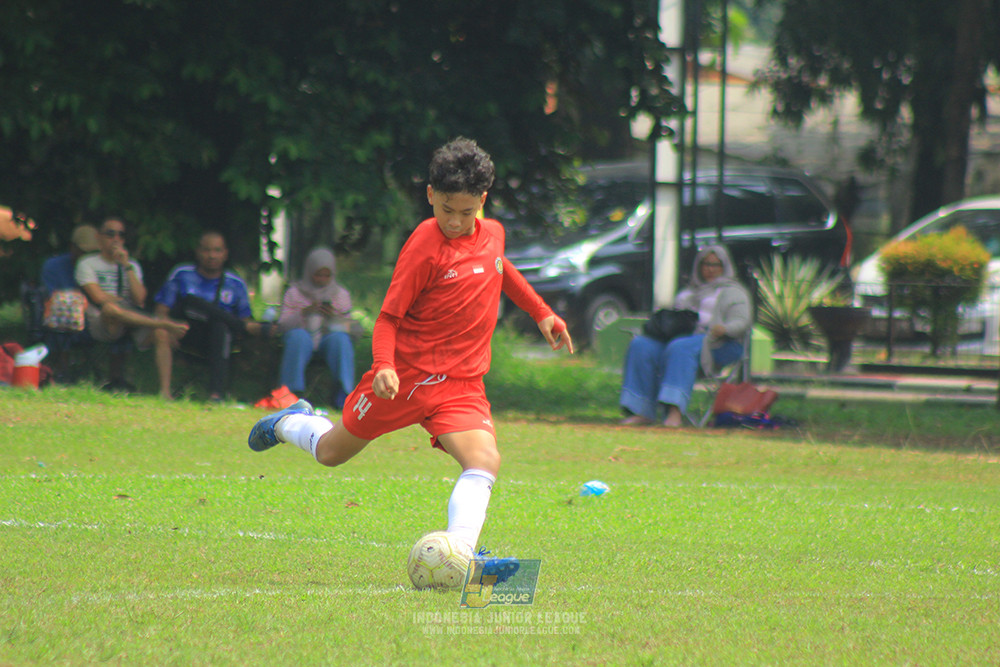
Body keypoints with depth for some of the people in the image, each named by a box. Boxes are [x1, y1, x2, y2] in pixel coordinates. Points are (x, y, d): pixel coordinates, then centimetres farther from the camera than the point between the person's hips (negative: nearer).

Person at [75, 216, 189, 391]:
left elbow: (139, 299, 4)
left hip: (131, 321, 4)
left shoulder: (132, 266, 22)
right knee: (110, 308, -40)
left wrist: (126, 266, -1)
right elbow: (98, 297, -5)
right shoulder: (87, 264, 11)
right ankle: (164, 323, -37)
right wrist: (125, 303, 4)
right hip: (100, 323, -4)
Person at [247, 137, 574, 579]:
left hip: (461, 384, 4)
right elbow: (389, 316, -15)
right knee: (331, 453, 14)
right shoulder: (425, 246, -17)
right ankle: (288, 424, 48)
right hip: (405, 374, -4)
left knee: (485, 460, -23)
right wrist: (384, 365, -31)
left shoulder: (492, 233, 3)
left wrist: (541, 312, 28)